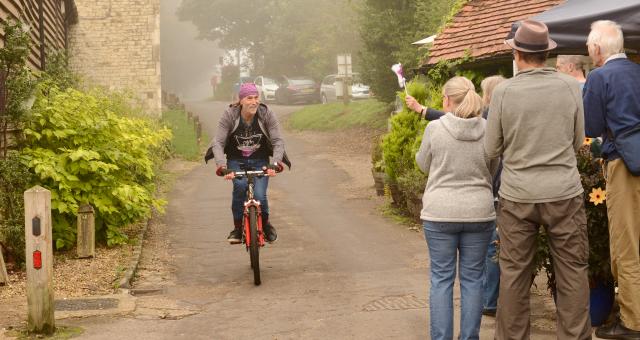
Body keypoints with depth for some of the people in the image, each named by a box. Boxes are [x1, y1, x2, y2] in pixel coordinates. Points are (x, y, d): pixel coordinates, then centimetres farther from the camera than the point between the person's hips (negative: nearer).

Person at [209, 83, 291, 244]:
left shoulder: (267, 114, -14)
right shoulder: (229, 115, -16)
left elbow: (278, 141, -17)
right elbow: (218, 142, -20)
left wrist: (275, 162, -35)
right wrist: (221, 165, -36)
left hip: (259, 161, 0)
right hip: (236, 161, 0)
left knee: (259, 196, -20)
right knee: (240, 186, -31)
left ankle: (265, 224, 13)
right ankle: (237, 227, -13)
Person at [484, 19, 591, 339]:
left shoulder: (503, 91, -7)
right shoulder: (570, 86, -4)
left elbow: (491, 149, 0)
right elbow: (577, 141, 6)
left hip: (517, 196, 0)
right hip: (564, 193, 0)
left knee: (513, 273, 10)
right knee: (572, 272, 9)